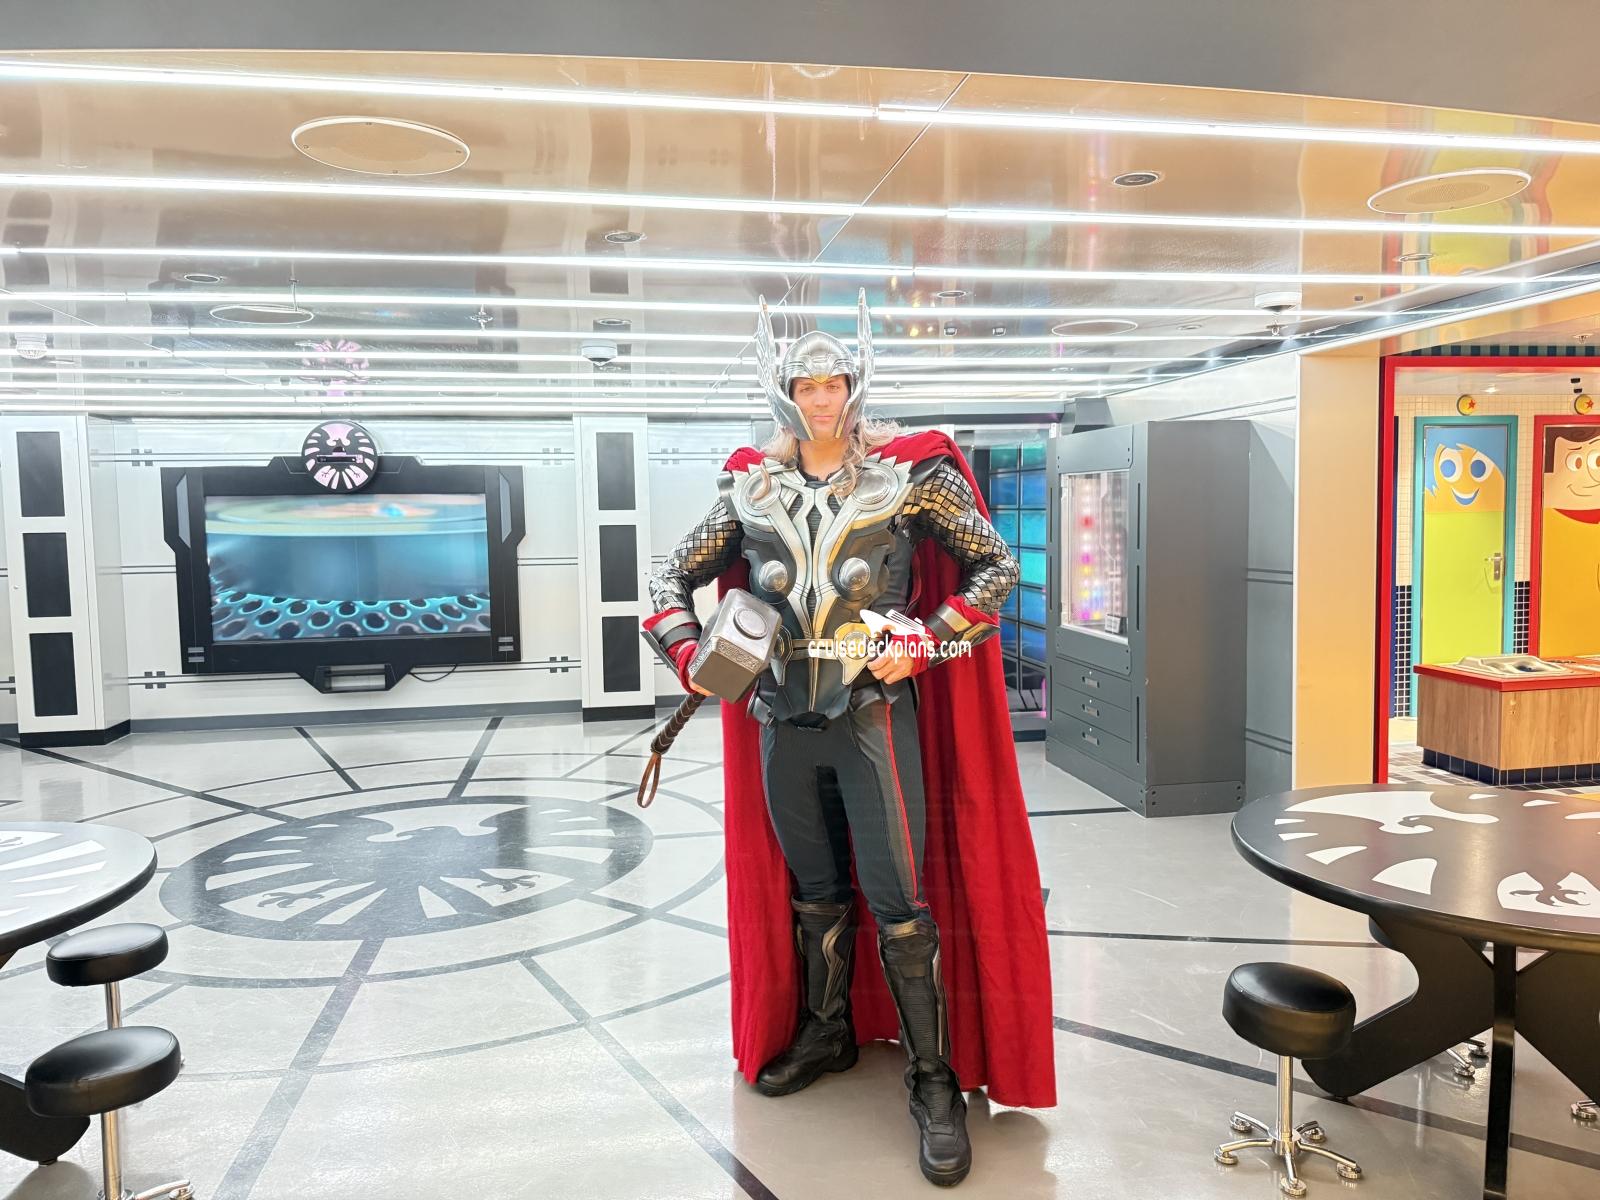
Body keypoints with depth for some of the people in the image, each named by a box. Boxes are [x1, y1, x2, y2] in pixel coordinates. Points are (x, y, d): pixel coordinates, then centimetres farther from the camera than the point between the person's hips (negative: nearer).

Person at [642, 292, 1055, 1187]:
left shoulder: (906, 476, -4)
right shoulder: (753, 491, 5)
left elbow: (998, 566, -4)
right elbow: (675, 576, 12)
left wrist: (921, 644, -13)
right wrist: (689, 654, -5)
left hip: (875, 718, -3)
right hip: (782, 725, 4)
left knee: (899, 901, -1)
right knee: (812, 893, 18)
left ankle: (936, 1080, 14)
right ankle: (825, 1035, 38)